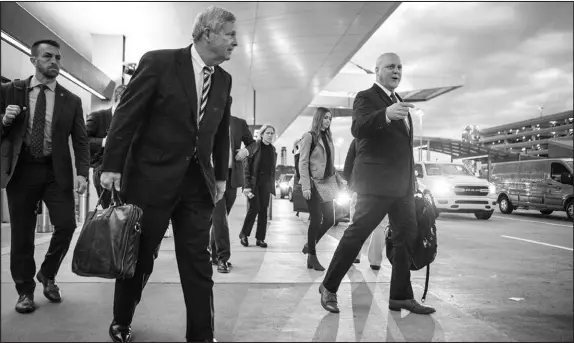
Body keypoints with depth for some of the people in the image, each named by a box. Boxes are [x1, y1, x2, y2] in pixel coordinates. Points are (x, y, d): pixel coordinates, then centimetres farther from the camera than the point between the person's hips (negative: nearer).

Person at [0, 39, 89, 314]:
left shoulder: (71, 101, 6)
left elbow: (80, 141, 4)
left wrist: (82, 172, -8)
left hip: (56, 172, 1)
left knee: (66, 224, -9)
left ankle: (47, 275, 19)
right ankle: (25, 291, 22)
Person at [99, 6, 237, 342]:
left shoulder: (224, 80, 8)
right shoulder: (158, 62, -8)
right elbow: (126, 115, -9)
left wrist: (221, 175, 13)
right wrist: (112, 166, -12)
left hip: (198, 182, 4)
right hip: (152, 177, -4)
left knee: (198, 263, 4)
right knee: (139, 257, 10)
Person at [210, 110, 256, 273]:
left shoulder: (240, 123, 10)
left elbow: (252, 142, 17)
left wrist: (246, 150, -5)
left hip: (232, 175, 3)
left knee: (220, 216, 10)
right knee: (219, 216, -10)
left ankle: (214, 253, 21)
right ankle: (223, 257, -6)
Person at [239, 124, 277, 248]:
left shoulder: (273, 150, 10)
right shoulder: (254, 146, -6)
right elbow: (247, 166, -10)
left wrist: (272, 185, 9)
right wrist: (247, 185, -17)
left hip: (266, 184, 5)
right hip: (253, 182, -5)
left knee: (263, 210, 3)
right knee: (254, 208, -10)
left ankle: (260, 238, 10)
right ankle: (243, 234, 10)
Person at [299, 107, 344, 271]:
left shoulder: (328, 137, 14)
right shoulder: (309, 136, -6)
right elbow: (303, 163, -11)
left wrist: (338, 178, 7)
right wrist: (305, 186, -19)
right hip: (314, 183, -7)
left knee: (329, 219, 5)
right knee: (316, 219, -5)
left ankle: (310, 245, 25)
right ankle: (312, 256, 9)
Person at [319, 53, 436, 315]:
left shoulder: (399, 101, 20)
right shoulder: (366, 97, -5)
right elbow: (357, 128, -24)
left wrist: (411, 178, 19)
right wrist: (386, 114, -41)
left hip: (403, 184, 8)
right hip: (376, 182, -8)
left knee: (407, 236, 7)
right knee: (358, 232, -5)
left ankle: (401, 296, 17)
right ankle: (329, 288, 10)